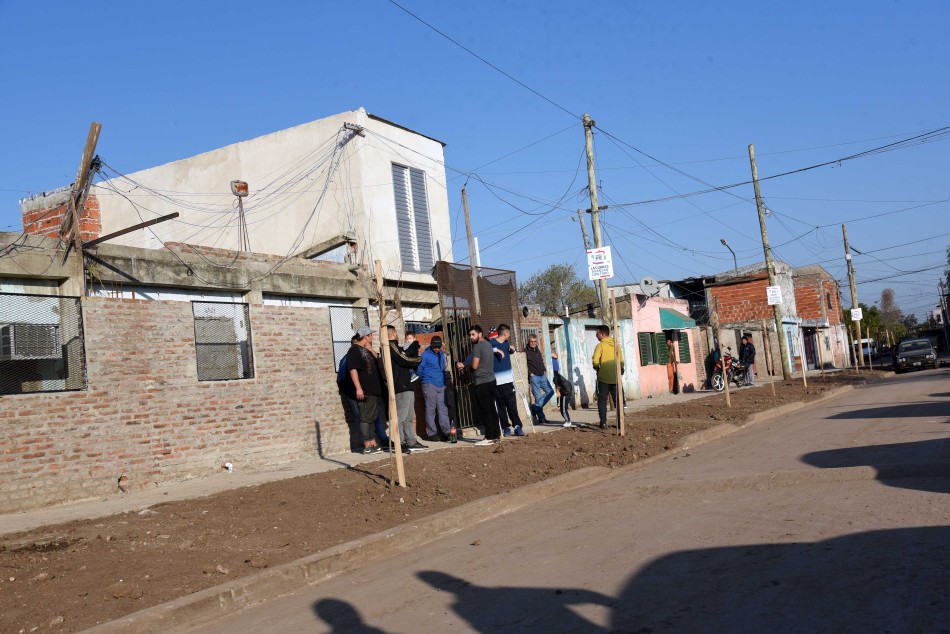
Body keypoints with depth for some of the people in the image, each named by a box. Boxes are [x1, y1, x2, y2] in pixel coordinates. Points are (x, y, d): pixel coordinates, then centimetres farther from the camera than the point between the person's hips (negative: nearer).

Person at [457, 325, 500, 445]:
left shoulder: (477, 346, -12)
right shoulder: (488, 345, 15)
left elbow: (474, 366, -15)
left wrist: (465, 365, 7)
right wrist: (464, 365, 13)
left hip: (482, 382, -9)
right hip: (491, 380, 9)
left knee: (485, 411, -4)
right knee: (491, 409, 12)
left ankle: (489, 437, -3)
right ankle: (496, 434, 15)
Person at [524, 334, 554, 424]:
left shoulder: (538, 350, 16)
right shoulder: (526, 352, -5)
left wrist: (545, 370, 12)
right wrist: (530, 373, -15)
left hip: (542, 375, 7)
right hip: (534, 377, -7)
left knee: (550, 391, 3)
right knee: (538, 396, -7)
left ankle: (535, 408, 10)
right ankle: (541, 418, -3)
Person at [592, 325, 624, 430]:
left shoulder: (600, 345, -8)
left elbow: (595, 361, -15)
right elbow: (621, 361, 10)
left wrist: (597, 368, 5)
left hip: (603, 377, -4)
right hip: (615, 377, 4)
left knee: (602, 400, 5)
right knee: (618, 400, 12)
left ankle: (603, 422, -1)